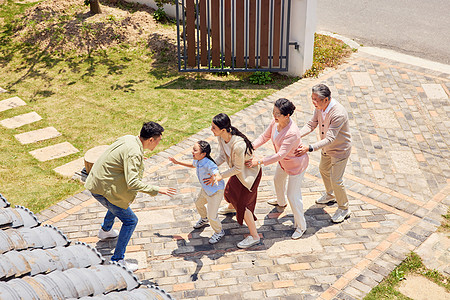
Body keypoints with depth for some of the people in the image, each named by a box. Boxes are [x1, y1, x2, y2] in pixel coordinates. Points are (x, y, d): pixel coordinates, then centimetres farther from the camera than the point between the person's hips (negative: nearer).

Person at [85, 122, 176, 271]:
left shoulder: (128, 138, 2)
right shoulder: (134, 153, -26)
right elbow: (132, 183, -33)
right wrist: (156, 190, -28)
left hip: (95, 182, 10)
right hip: (103, 190, -10)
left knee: (119, 201, 36)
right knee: (130, 220, 0)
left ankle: (105, 231, 59)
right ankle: (117, 261, 4)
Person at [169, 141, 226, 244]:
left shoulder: (209, 164, -35)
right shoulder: (198, 160, -9)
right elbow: (193, 165, 15)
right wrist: (177, 162, 18)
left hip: (215, 191, -9)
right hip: (205, 189, 9)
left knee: (212, 216, -3)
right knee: (198, 204, 30)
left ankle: (219, 232, 27)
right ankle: (204, 219, 62)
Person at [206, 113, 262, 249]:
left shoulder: (238, 145, -42)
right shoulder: (221, 137, -18)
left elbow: (238, 169, -28)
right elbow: (222, 156, -6)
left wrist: (220, 176, -26)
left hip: (250, 172, -8)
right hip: (239, 170, 9)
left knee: (243, 205, -2)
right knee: (230, 190, 30)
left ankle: (254, 236, 14)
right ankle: (232, 206, 67)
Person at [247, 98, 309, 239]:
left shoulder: (292, 133, -42)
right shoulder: (275, 122, -19)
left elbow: (280, 155, -40)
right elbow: (265, 136, -5)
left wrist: (259, 161, -39)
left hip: (296, 164, -9)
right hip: (283, 161, 9)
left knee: (293, 196, 0)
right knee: (278, 180, 34)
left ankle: (300, 226, 22)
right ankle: (281, 201, 68)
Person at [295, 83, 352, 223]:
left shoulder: (338, 113, -38)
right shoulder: (320, 107, -14)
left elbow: (330, 139, -39)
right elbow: (311, 124, -6)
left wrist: (309, 148, -45)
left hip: (340, 150, -8)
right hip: (327, 148, 8)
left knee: (336, 180, 0)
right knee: (324, 169, 27)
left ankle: (344, 209, 24)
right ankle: (330, 195, 54)